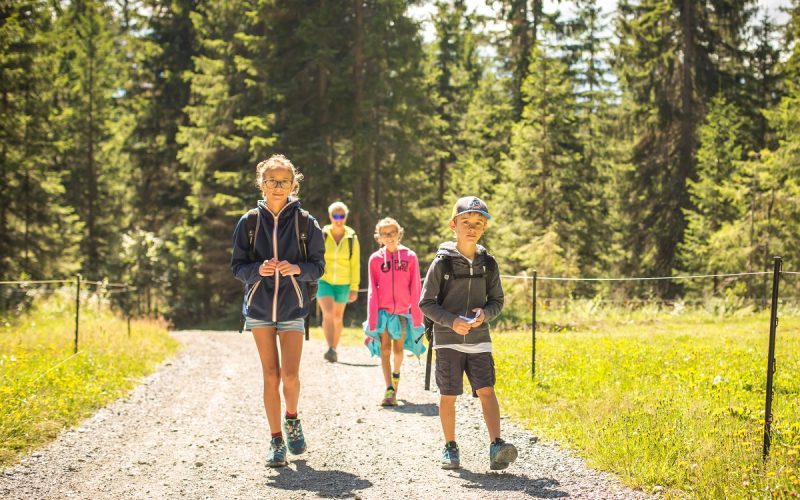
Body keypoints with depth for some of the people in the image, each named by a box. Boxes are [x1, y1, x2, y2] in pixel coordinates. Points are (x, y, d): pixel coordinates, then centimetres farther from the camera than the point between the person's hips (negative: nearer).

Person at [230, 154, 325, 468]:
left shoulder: (305, 223, -1)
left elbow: (318, 266, 2)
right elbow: (237, 266, 4)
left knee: (290, 374, -11)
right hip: (259, 307, 1)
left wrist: (297, 268, -18)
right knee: (270, 376, 2)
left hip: (292, 308, -1)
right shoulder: (249, 222, 2)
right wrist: (258, 269, -17)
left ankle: (292, 419, 20)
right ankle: (276, 441, 12)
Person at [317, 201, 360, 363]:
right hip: (324, 281, -2)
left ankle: (334, 350, 25)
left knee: (338, 317, 12)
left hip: (343, 284, 2)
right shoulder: (322, 235, -4)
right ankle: (330, 349, -28)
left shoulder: (351, 238, -2)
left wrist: (354, 288, -2)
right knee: (328, 314, -20)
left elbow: (355, 264, 1)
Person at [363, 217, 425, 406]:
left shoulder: (410, 257, 0)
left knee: (398, 350, 7)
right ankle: (389, 390, -7)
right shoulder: (375, 258, 1)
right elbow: (372, 290, 2)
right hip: (383, 311, 0)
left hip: (402, 311, 0)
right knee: (385, 349, -6)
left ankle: (396, 374, 37)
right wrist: (372, 318, -3)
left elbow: (415, 288, 2)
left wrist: (417, 315, 0)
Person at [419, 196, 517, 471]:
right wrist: (451, 321, -17)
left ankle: (496, 446, -17)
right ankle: (450, 447, 17)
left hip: (479, 339, 2)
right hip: (448, 340, -2)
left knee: (486, 390, -11)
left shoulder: (488, 263, 5)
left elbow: (497, 301, 12)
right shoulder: (442, 263, -5)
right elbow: (426, 303, -3)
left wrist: (485, 314, -11)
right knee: (448, 395, 3)